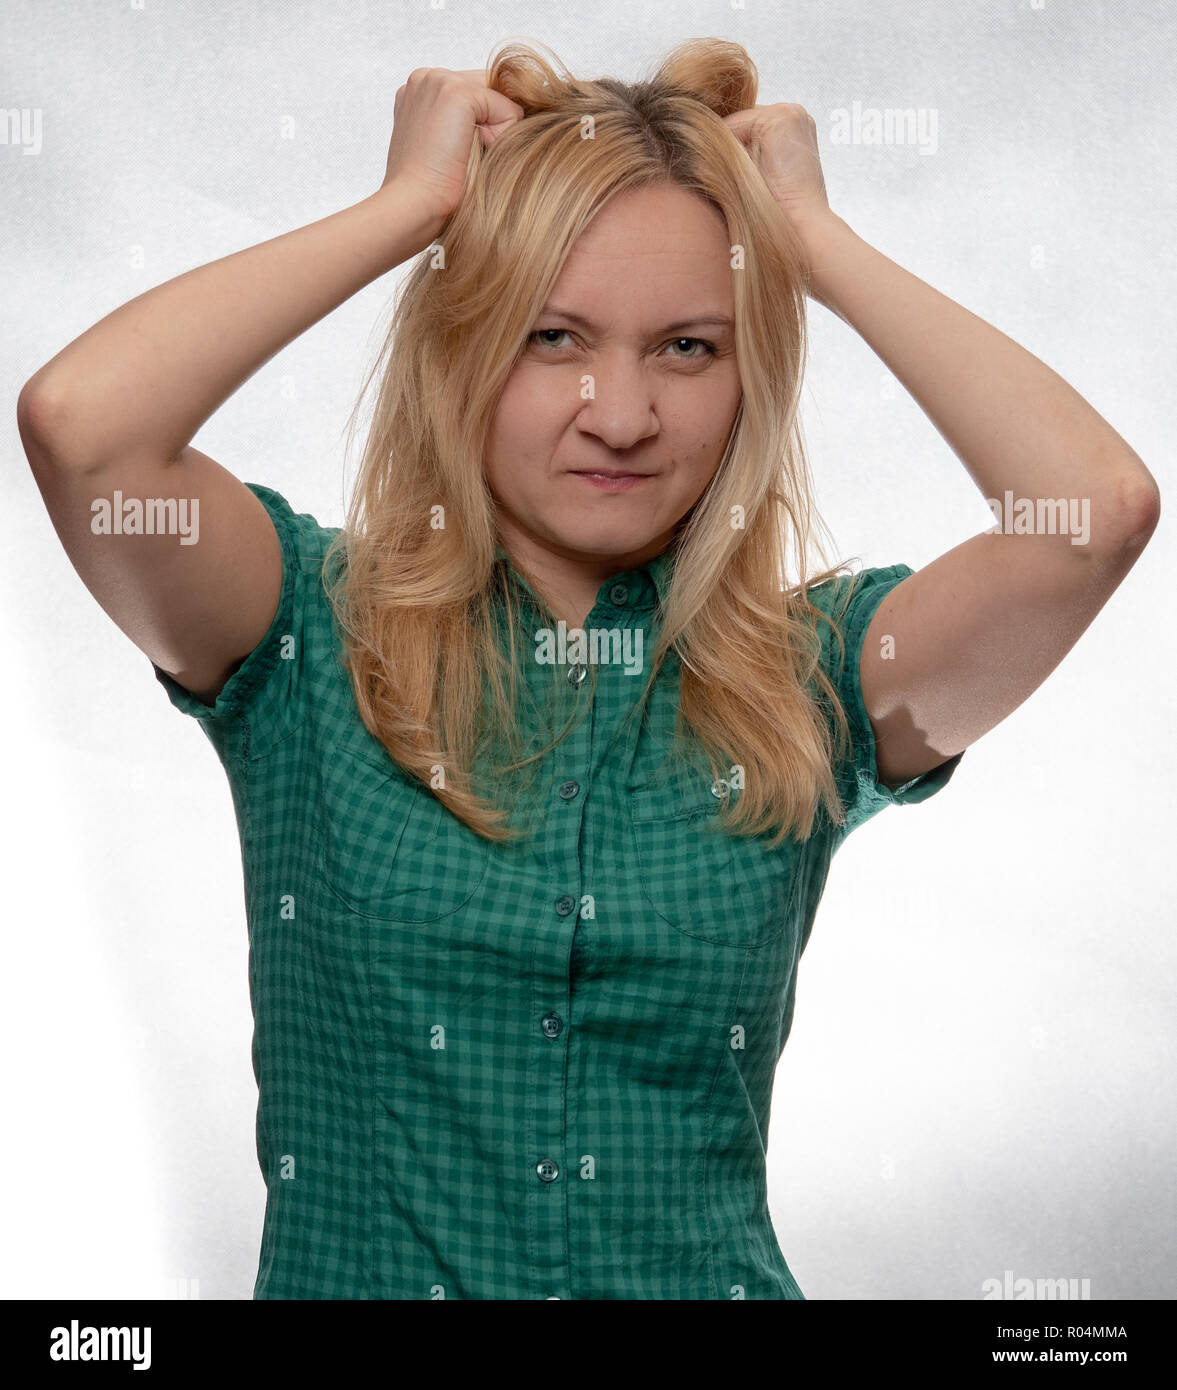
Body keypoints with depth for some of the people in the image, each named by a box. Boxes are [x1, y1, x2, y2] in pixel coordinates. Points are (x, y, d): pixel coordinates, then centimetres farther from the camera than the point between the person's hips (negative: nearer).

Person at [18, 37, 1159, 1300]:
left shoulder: (812, 676, 1)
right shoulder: (311, 637, -1)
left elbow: (1102, 500, -12)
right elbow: (76, 420, -17)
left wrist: (809, 233, -3)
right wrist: (409, 202, -7)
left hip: (711, 1272, 0)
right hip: (346, 1269, 0)